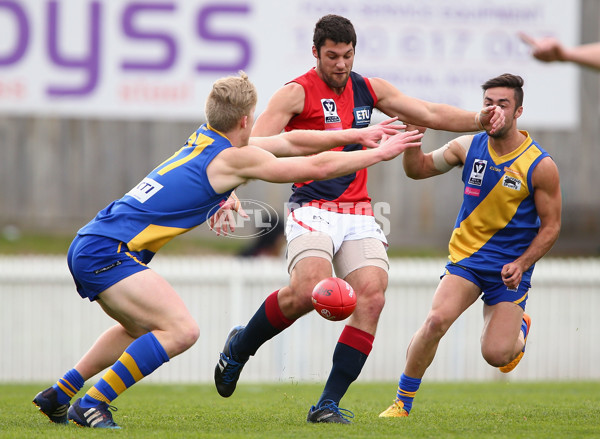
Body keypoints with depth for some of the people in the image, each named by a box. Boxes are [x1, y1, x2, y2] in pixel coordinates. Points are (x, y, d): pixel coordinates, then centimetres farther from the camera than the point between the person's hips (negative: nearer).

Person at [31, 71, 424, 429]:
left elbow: (289, 140, 22)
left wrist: (357, 134, 25)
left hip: (90, 247, 10)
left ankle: (57, 396, 32)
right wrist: (378, 153, 6)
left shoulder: (206, 140, 13)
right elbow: (318, 167, -6)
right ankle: (91, 405, -13)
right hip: (106, 251, -10)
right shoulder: (234, 158, -12)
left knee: (142, 330, 31)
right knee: (181, 330, -18)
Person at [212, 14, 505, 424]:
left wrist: (478, 119, -1)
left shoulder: (369, 89, 14)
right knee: (307, 290, -28)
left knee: (372, 296, -15)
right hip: (313, 211, -5)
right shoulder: (296, 93, -4)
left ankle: (328, 404, -9)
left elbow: (431, 114, 17)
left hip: (360, 216, 5)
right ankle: (239, 346, 2)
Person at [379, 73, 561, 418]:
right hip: (466, 258, 2)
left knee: (496, 355, -11)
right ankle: (403, 403, -10)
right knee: (436, 320, -24)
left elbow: (551, 225, -4)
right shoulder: (467, 148, -1)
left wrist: (521, 264, -17)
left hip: (510, 266, -2)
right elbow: (418, 169, 11)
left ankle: (521, 329, 28)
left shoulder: (540, 166, -10)